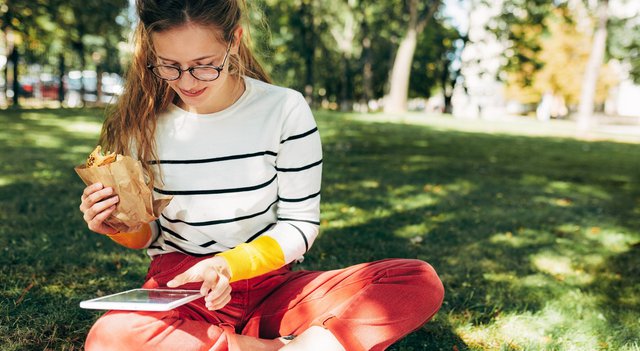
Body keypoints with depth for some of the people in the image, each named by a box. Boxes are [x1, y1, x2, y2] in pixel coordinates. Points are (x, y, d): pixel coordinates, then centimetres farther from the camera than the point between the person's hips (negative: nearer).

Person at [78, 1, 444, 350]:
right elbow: (150, 234, 8)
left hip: (269, 282, 0)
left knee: (421, 281, -19)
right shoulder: (141, 122, -3)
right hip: (178, 289, 1)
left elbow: (300, 224, -5)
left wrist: (229, 265, -20)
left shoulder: (284, 109, -8)